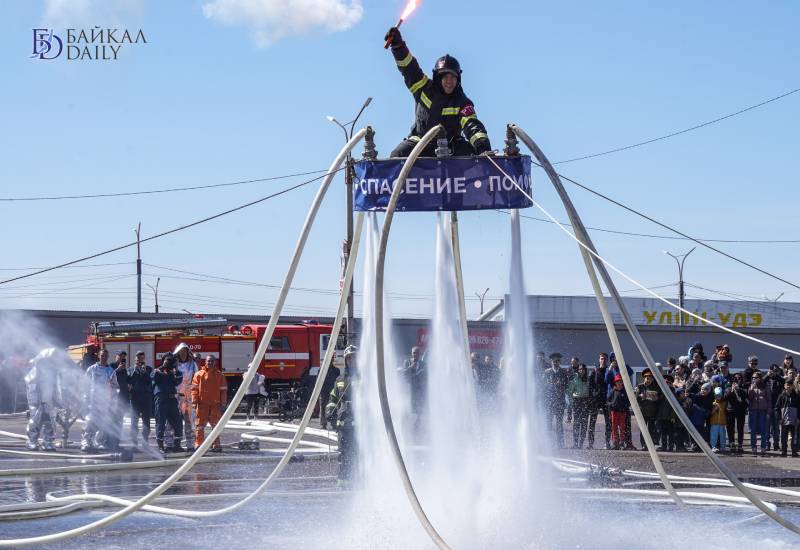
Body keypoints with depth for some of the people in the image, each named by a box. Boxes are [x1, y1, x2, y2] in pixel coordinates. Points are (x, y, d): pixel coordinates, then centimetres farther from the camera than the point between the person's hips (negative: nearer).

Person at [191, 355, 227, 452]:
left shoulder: (220, 376, 6)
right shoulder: (199, 375, 2)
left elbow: (223, 390, 6)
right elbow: (194, 389, 1)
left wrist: (223, 404, 1)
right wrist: (194, 402, -7)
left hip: (215, 404, 1)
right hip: (202, 404, -1)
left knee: (216, 426, 6)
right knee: (199, 426, -1)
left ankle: (216, 445, 12)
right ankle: (199, 444, 4)